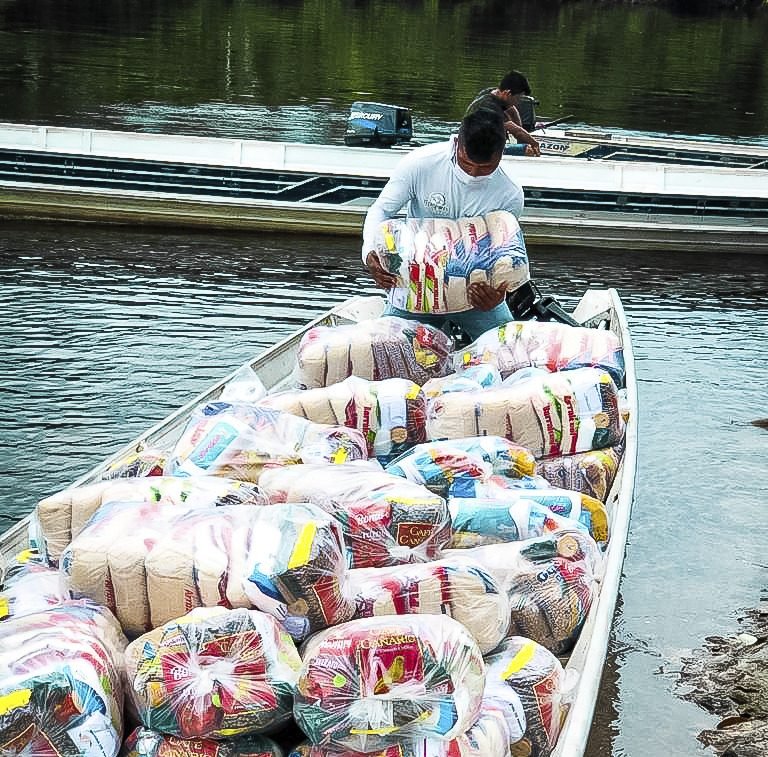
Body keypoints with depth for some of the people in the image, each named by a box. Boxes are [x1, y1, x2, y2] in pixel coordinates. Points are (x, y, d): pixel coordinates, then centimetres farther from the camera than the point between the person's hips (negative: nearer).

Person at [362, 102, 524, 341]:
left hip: (474, 288, 0)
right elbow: (381, 210, -10)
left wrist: (496, 293, -34)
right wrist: (371, 253, -31)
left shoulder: (510, 196, -14)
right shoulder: (421, 163, -18)